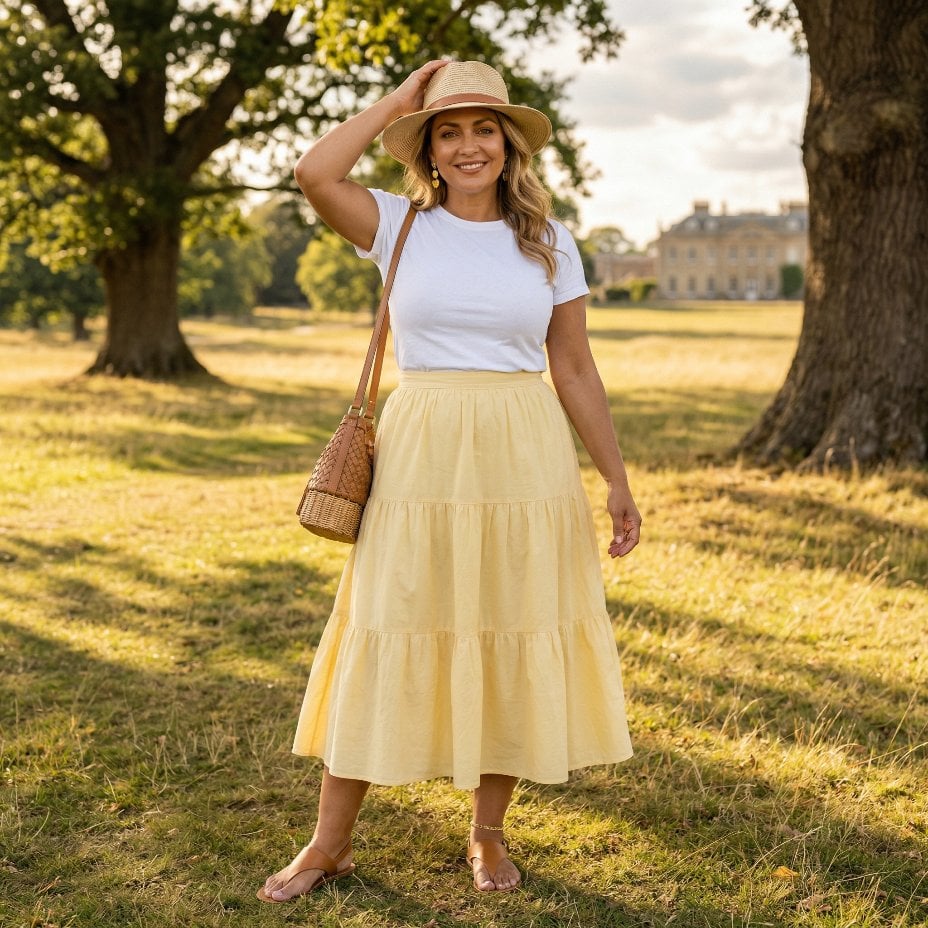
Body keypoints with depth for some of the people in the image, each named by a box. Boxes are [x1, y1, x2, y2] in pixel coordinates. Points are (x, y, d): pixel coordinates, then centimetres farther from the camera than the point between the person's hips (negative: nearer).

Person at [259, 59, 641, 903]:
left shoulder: (549, 244, 7)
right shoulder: (400, 226, 3)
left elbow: (576, 371, 9)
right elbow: (314, 174, -15)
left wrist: (616, 479, 7)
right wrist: (396, 103, -3)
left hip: (524, 457, 2)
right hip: (421, 456, -1)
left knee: (513, 643, 7)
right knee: (386, 640, 3)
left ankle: (488, 832, 25)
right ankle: (330, 842, 16)